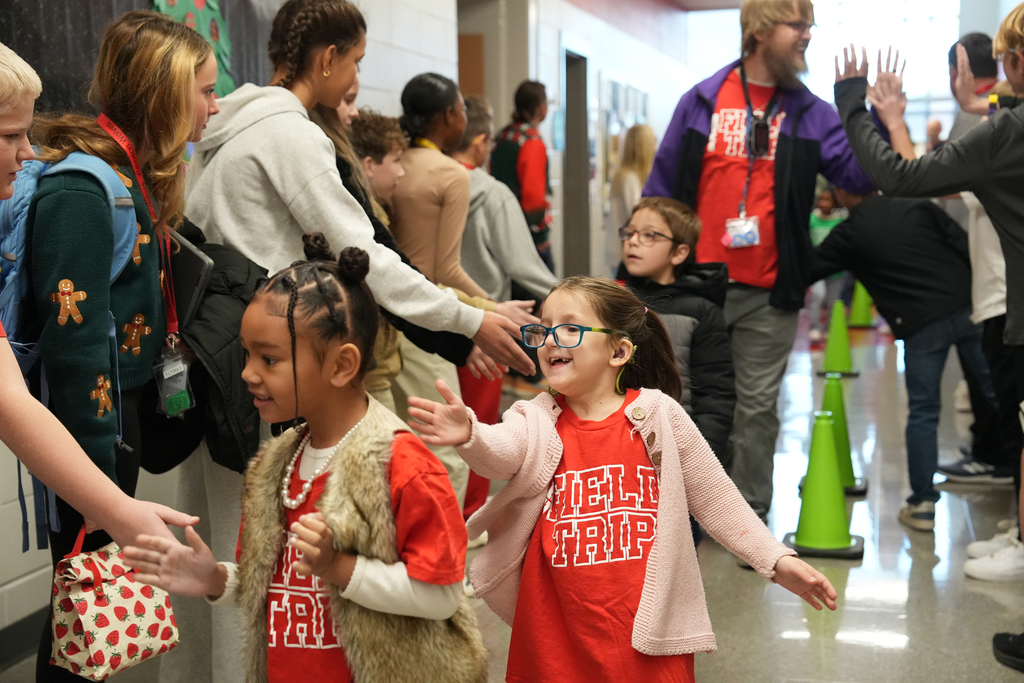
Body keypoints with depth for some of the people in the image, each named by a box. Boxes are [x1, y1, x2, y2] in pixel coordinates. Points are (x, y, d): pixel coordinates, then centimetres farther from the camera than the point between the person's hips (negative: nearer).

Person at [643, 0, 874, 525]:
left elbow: (861, 175, -5)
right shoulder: (701, 101, 3)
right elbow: (662, 186, 6)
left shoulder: (811, 114, 5)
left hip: (769, 290, 1)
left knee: (757, 407, 8)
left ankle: (750, 517, 20)